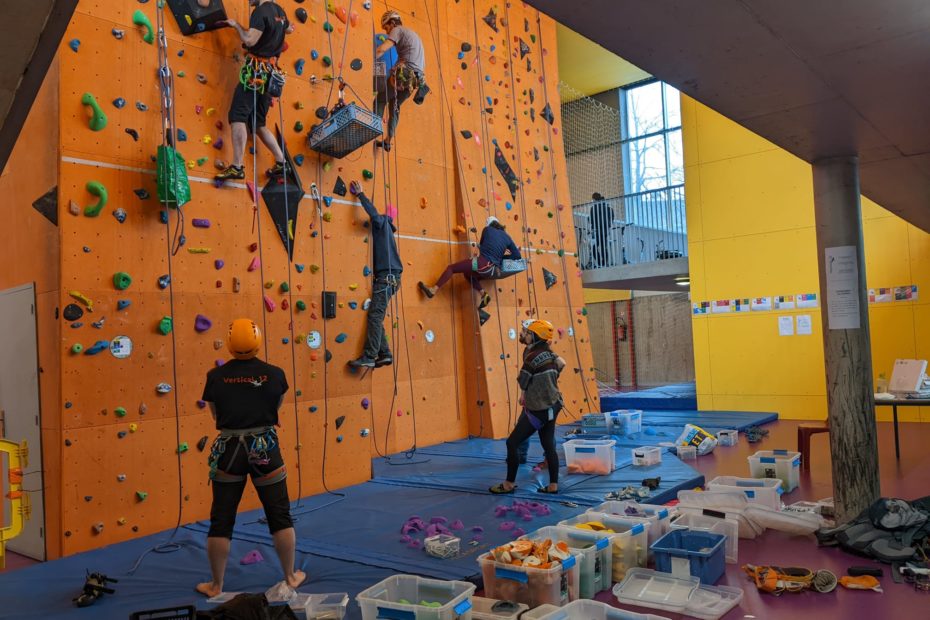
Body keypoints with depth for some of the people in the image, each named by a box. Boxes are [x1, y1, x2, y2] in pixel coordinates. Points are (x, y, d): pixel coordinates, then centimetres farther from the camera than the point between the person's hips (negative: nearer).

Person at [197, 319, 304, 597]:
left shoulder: (216, 376, -6)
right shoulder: (275, 374, -6)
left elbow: (216, 414, 6)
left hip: (228, 450, 0)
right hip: (265, 448, 0)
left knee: (221, 521, 12)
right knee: (280, 516, 13)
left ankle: (216, 585, 23)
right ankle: (290, 576, 24)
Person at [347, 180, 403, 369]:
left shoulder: (383, 223, 2)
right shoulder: (382, 229, 27)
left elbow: (372, 211, -13)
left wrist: (360, 194, -2)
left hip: (387, 276, -10)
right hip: (386, 276, 10)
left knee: (375, 315, -15)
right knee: (376, 317, 6)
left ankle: (369, 357, -18)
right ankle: (384, 354, 4)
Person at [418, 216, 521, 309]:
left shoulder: (487, 229, 12)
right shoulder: (507, 237, 18)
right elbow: (518, 257, 18)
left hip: (483, 263, -5)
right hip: (494, 272, 5)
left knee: (451, 268, 9)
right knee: (468, 274, 32)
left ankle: (433, 290, -5)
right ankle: (484, 294, 12)